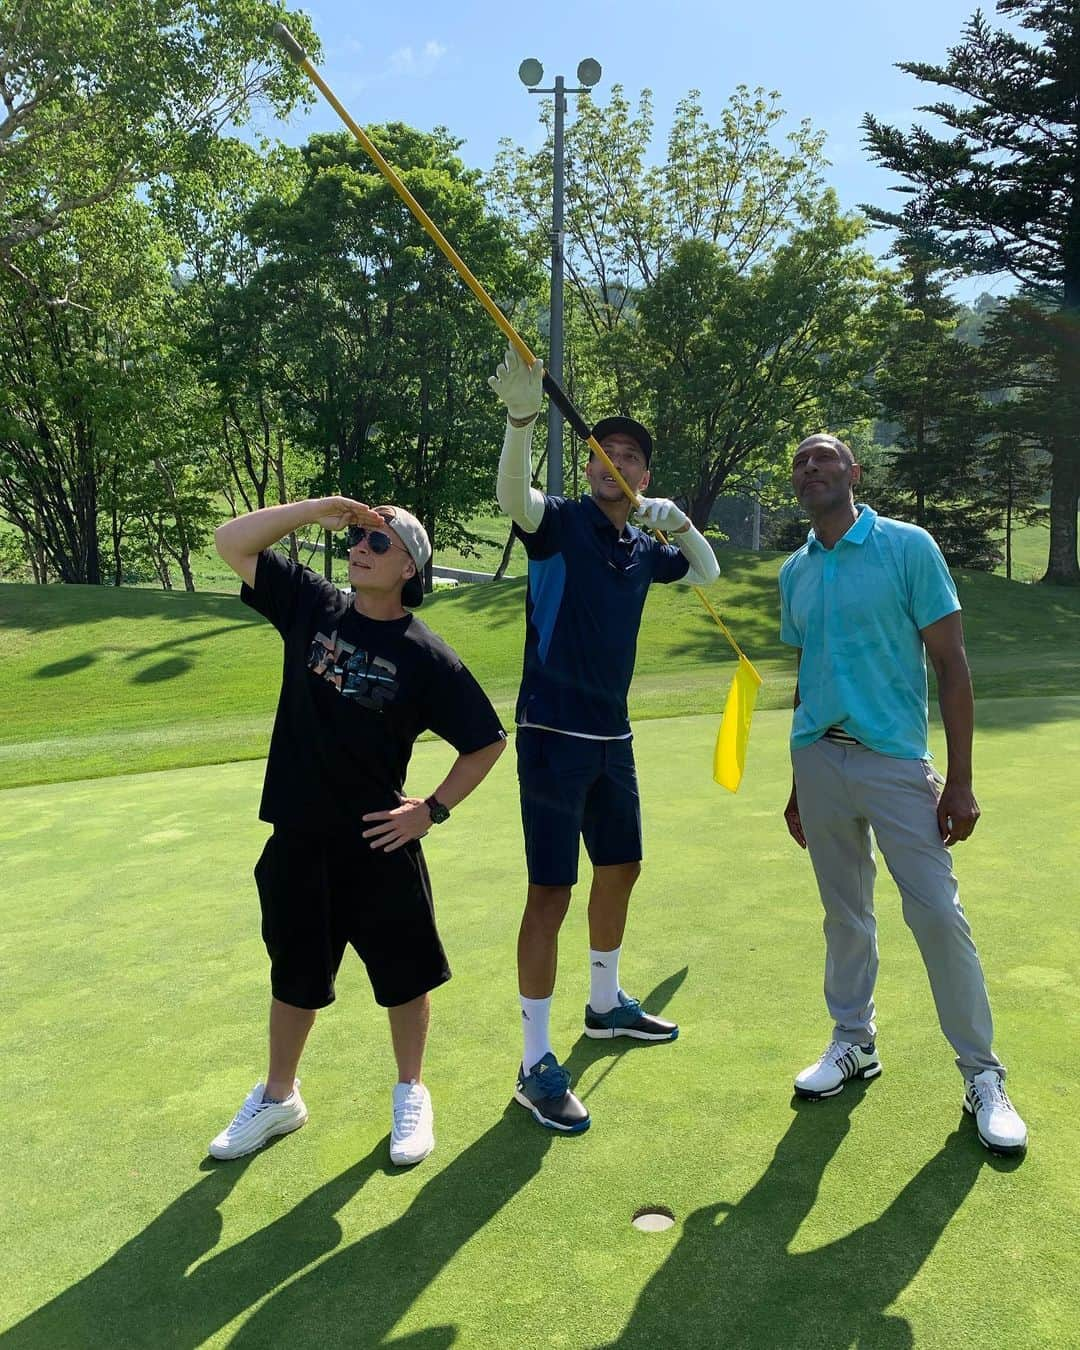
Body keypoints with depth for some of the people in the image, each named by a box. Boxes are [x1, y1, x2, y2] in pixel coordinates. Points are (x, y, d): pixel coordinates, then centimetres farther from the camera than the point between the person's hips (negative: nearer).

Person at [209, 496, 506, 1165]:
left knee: (405, 973, 12)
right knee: (295, 974, 20)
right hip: (297, 839, 3)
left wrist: (434, 809, -6)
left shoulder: (427, 656, -11)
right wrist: (322, 507, -16)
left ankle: (411, 1095, 37)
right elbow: (231, 540, -7)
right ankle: (278, 1097, 41)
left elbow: (488, 742, -4)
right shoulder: (312, 604, -2)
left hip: (380, 843, -3)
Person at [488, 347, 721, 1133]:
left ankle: (607, 1004, 42)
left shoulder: (642, 547, 10)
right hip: (553, 735, -7)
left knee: (621, 868, 20)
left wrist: (681, 523, 5)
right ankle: (536, 1066, 5)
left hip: (612, 736, 8)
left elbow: (708, 574, 25)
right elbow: (513, 495, -29)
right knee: (551, 893, -6)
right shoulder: (560, 523, -8)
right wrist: (522, 417, -46)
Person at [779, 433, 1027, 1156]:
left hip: (895, 759, -4)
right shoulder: (794, 573, 11)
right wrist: (799, 786, 19)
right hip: (819, 762, 5)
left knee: (939, 915, -5)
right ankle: (854, 1043, 30)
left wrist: (960, 781, -11)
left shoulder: (908, 546, -4)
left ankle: (983, 1075, 12)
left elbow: (952, 665, -6)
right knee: (845, 913, 13)